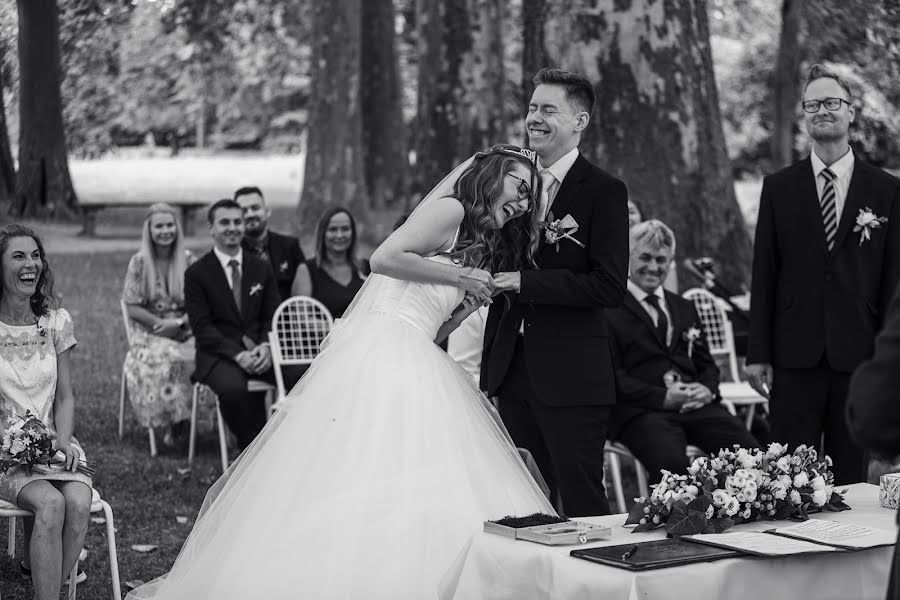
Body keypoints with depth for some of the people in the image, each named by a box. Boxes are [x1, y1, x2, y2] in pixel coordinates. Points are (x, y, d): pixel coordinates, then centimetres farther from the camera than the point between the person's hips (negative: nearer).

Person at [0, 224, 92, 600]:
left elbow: (65, 396, 9)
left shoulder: (56, 322, 7)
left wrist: (63, 441, -8)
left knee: (79, 503, -28)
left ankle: (39, 569, -9)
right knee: (50, 503, -31)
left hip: (52, 444, 3)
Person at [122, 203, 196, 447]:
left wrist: (179, 323, -14)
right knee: (161, 357, -34)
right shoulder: (139, 263, 2)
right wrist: (161, 323, -14)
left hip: (185, 333, 1)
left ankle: (174, 426, -19)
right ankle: (170, 422, -19)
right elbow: (133, 308, 0)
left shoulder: (188, 261, 6)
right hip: (149, 334, -1)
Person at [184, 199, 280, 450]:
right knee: (233, 388, -37)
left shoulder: (261, 269, 14)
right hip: (218, 355, -3)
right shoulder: (196, 273, 1)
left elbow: (273, 316, 12)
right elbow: (202, 327, -5)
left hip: (259, 352, 4)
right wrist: (238, 354, -18)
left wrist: (266, 346, -10)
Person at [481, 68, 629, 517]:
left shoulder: (604, 191, -7)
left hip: (571, 376, -6)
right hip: (513, 371, 6)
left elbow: (611, 287, -16)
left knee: (582, 502, -1)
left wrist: (525, 282, -18)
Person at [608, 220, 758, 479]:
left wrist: (707, 389, 0)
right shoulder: (610, 312, 6)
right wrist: (662, 397, -15)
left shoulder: (685, 307, 28)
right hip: (641, 412, -5)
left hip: (695, 406, 5)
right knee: (672, 464, -37)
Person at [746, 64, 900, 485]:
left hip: (858, 355, 0)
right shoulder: (778, 188, 6)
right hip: (795, 355, 0)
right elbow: (763, 274, 5)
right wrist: (757, 353, 0)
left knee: (850, 477, 6)